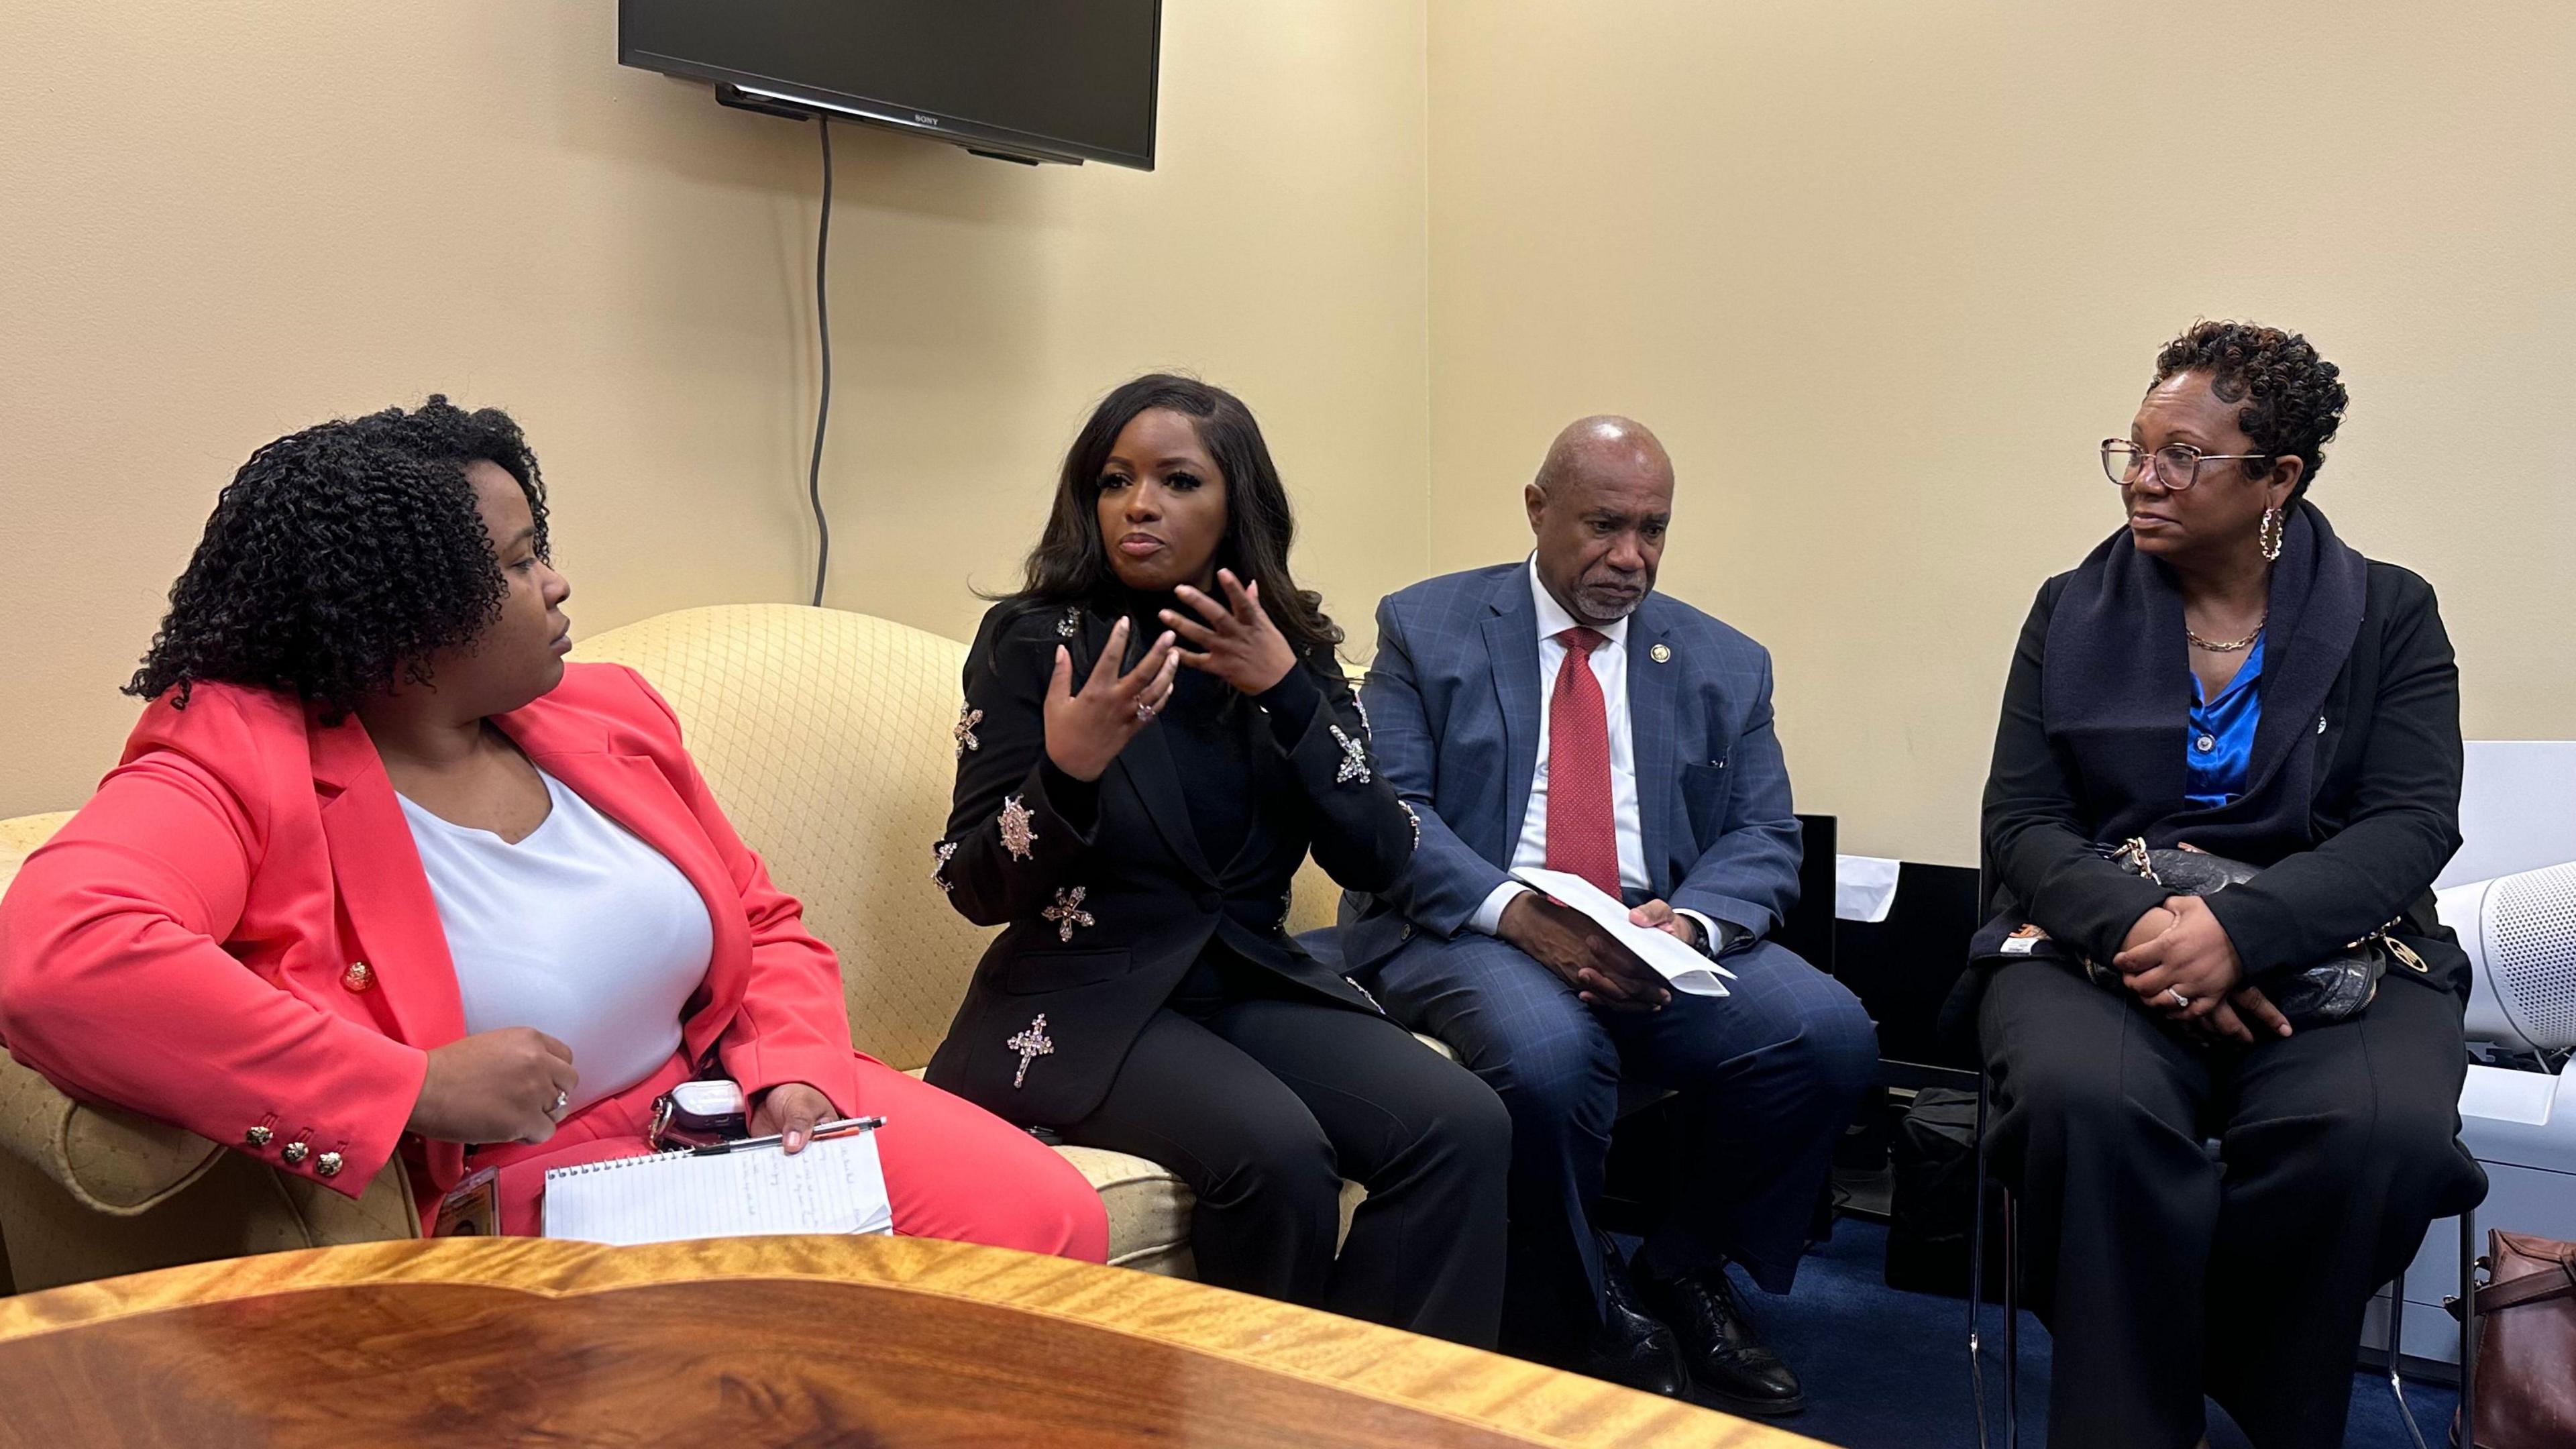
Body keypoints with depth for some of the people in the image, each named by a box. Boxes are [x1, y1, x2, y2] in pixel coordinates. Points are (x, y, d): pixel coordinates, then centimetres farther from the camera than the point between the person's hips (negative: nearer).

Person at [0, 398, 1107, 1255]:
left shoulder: (604, 711, 8)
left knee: (1049, 1219, -14)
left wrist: (794, 1076, -7)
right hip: (507, 1208, -6)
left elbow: (766, 928, 16)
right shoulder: (246, 765, -12)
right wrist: (418, 1089, -29)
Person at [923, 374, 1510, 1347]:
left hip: (1255, 987, 4)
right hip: (1084, 1002, -4)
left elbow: (1378, 861, -3)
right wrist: (1067, 773, -26)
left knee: (1464, 1124, -21)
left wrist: (1285, 692, -14)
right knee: (1275, 1149, -31)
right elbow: (977, 890, -6)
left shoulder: (1293, 648, 7)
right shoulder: (1032, 639, -3)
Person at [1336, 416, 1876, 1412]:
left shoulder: (1724, 665, 14)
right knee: (1549, 1055, -36)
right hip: (1470, 930, -3)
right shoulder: (1426, 629, 5)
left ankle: (1683, 1272, 3)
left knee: (1831, 1032, -22)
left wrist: (1687, 923, -16)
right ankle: (1578, 1320, -6)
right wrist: (1515, 911, -22)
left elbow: (1762, 841, 8)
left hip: (1664, 935, 4)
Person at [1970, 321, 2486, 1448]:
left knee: (2386, 1130, -32)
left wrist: (2239, 929, -23)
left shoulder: (2389, 617, 7)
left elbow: (2411, 826, -5)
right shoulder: (2072, 612, 10)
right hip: (2097, 936, 0)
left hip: (2330, 950, 0)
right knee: (2084, 1100, -34)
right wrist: (2141, 926, -19)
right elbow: (2021, 822, 2)